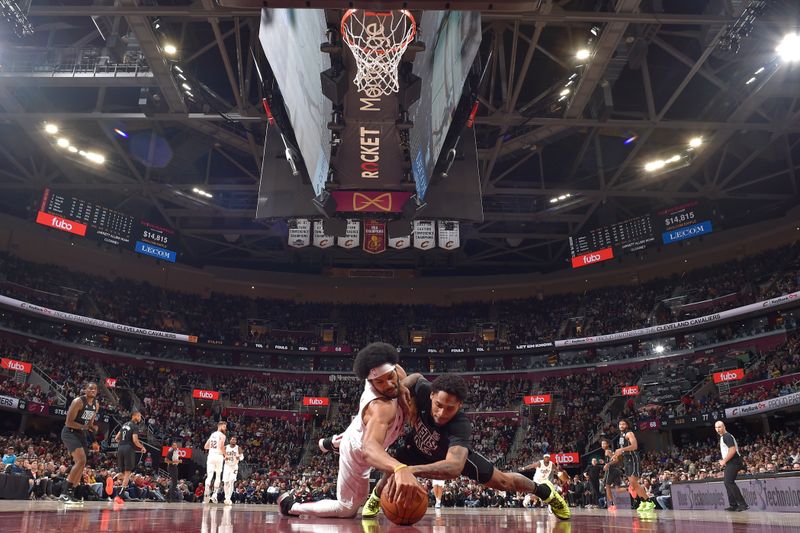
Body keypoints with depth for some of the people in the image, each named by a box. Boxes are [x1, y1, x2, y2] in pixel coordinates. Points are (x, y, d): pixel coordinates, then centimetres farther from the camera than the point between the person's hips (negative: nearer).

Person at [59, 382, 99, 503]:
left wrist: (92, 427, -4)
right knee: (81, 461, -22)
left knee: (81, 464, 8)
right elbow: (68, 422, -20)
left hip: (81, 434, 9)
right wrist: (85, 427, -27)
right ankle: (66, 493, -17)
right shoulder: (78, 401, -18)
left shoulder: (96, 405, 6)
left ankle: (70, 493, 18)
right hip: (69, 432, -9)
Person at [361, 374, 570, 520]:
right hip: (419, 445, 2)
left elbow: (454, 467, -65)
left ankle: (544, 490, 35)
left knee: (501, 481, 5)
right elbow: (415, 377, -12)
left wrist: (412, 470, -76)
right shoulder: (423, 389, -39)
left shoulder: (461, 425, -49)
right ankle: (375, 498, 27)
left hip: (455, 450, -2)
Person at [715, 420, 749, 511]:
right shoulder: (722, 437, 19)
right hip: (730, 463, 11)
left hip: (733, 462, -11)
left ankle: (743, 504, -14)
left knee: (729, 482, -15)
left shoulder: (727, 436, -13)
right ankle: (733, 505, 14)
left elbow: (733, 450, -22)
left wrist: (724, 461, -17)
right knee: (728, 483, 10)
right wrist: (723, 461, 15)